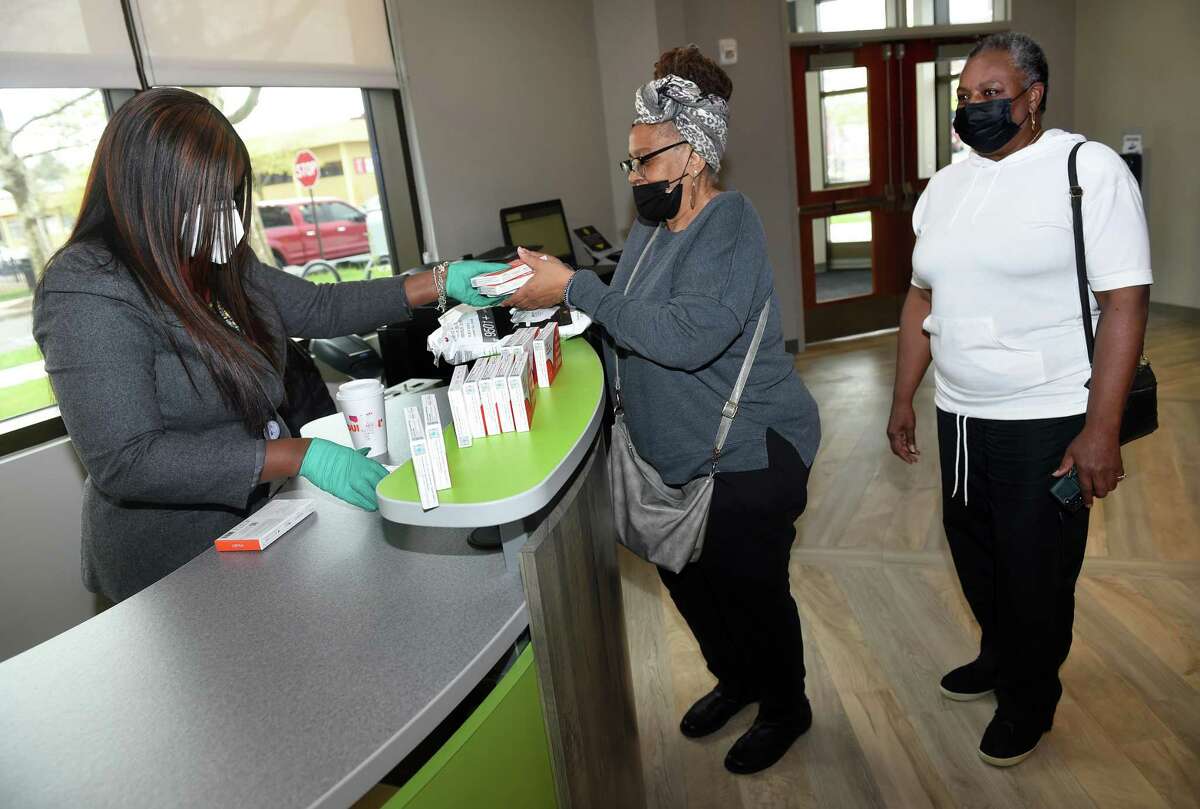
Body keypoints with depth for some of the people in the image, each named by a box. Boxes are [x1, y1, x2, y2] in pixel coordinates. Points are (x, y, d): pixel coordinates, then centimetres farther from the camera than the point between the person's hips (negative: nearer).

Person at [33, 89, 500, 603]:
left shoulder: (220, 265, 2)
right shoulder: (87, 295, -20)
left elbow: (319, 307, 11)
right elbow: (126, 461, -26)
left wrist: (440, 283, 3)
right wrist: (303, 456, -30)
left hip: (258, 516, 7)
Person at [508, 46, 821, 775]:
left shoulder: (729, 224, -21)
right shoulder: (652, 227, 6)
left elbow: (687, 335, -35)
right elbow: (629, 325, 10)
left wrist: (575, 288, -31)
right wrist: (549, 289, -5)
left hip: (748, 460, -8)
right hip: (680, 458, 9)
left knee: (754, 592, 10)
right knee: (687, 578, 22)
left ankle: (786, 708, 38)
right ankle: (736, 680, 48)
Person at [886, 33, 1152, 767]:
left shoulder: (1089, 168, -10)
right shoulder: (945, 186, 9)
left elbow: (1125, 301, -15)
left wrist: (1102, 429, -19)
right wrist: (904, 399, 12)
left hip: (1046, 423, -6)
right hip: (960, 417, 6)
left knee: (1036, 573, 9)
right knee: (975, 556, 20)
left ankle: (1030, 698, 33)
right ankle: (1000, 660, 45)